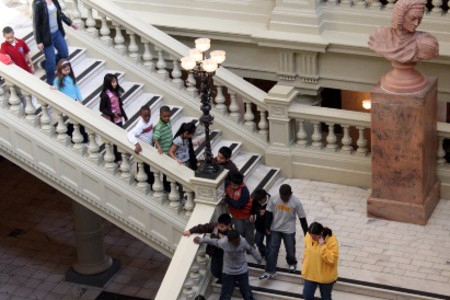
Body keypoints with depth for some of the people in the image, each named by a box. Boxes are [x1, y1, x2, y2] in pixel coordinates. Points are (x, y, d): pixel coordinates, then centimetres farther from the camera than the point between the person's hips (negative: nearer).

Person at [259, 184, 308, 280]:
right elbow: (269, 213, -3)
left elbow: (302, 218, -10)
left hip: (289, 230, -1)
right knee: (272, 250, -2)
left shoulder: (296, 202, -18)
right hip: (275, 229, 1)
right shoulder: (274, 200, -15)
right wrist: (267, 227, 0)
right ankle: (270, 271, 1)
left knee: (290, 250, 11)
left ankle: (292, 263, 42)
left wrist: (306, 232, -4)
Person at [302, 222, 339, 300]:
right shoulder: (309, 236, -10)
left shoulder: (331, 240, -25)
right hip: (310, 274, 4)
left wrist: (323, 246, -35)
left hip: (325, 276, -4)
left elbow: (331, 259, -30)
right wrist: (304, 263, 11)